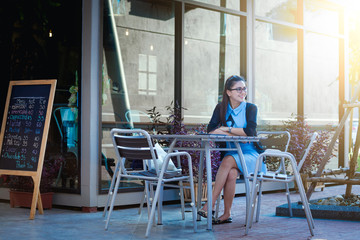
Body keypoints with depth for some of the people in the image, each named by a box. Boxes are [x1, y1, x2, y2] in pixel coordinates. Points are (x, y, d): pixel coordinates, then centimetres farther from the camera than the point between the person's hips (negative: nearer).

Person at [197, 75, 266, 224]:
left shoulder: (250, 108, -1)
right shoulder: (221, 108, 7)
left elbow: (250, 131, -17)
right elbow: (211, 130, -6)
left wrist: (226, 129, -11)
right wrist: (239, 135, -16)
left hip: (250, 155, -2)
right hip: (231, 153, 2)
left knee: (228, 161, -32)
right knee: (231, 173, -32)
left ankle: (210, 204, -32)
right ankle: (227, 214, -24)